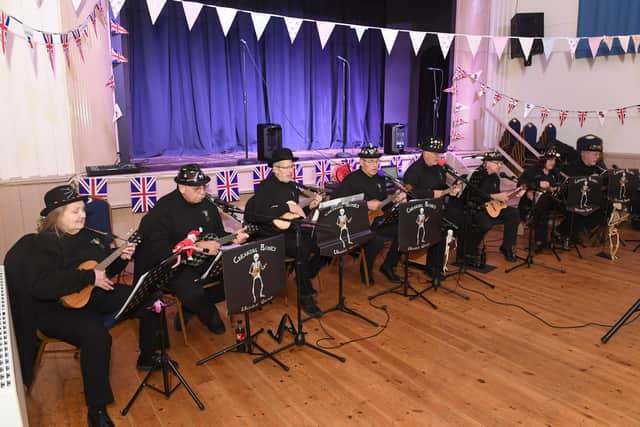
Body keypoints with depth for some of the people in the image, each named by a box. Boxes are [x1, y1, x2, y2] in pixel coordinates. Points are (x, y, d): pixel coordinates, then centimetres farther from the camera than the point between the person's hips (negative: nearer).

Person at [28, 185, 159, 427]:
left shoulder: (88, 235, 10)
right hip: (59, 308, -8)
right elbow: (39, 286, -30)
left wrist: (121, 258, -2)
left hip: (96, 295, 8)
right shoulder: (45, 244, -14)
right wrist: (89, 277, -28)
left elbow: (106, 269, 20)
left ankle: (148, 357, 21)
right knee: (96, 335, -37)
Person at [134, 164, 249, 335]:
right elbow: (158, 248, -21)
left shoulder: (207, 204, 7)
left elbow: (219, 233, 17)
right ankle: (209, 314, 8)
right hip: (177, 265, -6)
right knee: (192, 294, -33)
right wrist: (198, 247, -27)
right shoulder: (163, 209, -14)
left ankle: (191, 307, 9)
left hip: (208, 260, 7)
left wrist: (232, 238, -7)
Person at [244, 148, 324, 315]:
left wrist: (309, 207, 3)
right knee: (304, 249, -33)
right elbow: (250, 214, -25)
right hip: (273, 236, -8)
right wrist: (286, 208, -26)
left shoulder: (292, 186, 14)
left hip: (291, 230, 8)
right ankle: (305, 296, -15)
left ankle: (306, 279, 12)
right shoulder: (266, 187, -10)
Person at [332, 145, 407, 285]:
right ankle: (366, 270, -4)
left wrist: (396, 199, -1)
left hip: (377, 222, 8)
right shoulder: (352, 180, -11)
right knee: (377, 240, -34)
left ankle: (387, 266, 9)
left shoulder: (380, 180, 14)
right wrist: (366, 205, -25)